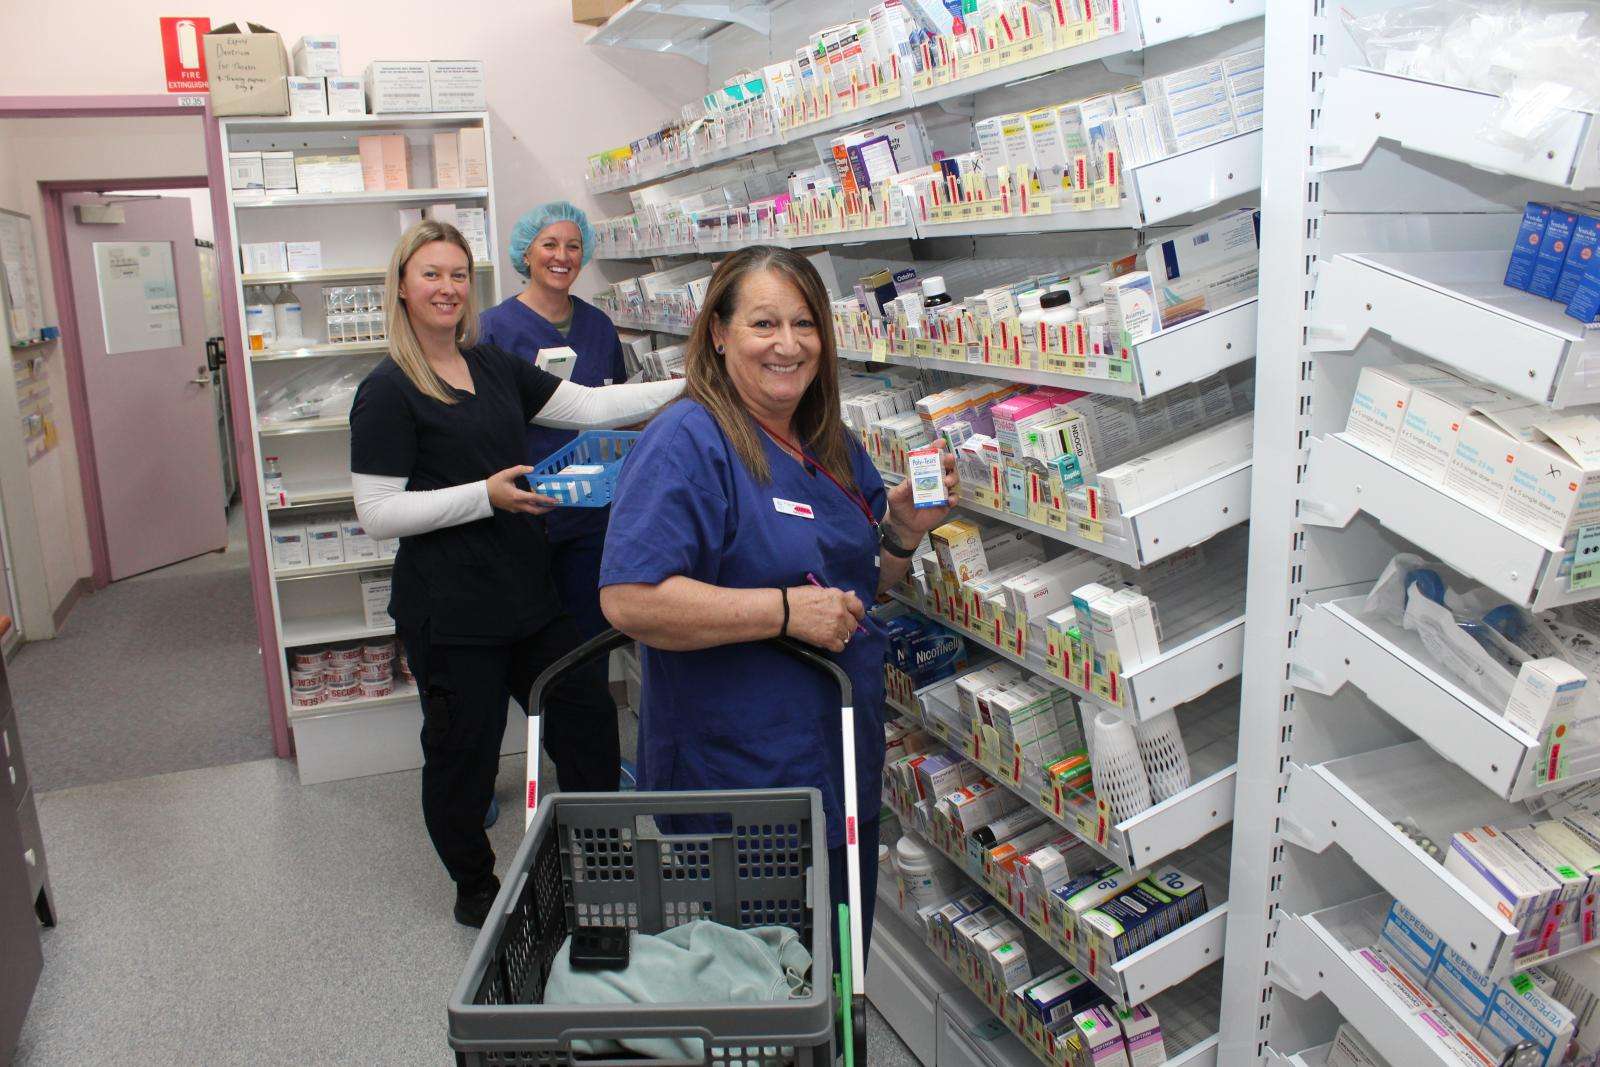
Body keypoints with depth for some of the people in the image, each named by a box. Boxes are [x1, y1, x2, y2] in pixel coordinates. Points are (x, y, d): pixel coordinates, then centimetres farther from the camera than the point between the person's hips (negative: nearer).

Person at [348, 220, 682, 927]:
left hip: (527, 592, 7)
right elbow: (378, 512, -13)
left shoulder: (493, 366, 11)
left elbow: (590, 406, 8)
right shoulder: (388, 392, -9)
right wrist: (486, 495, -21)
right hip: (450, 611, -6)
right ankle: (475, 889, 33)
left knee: (587, 728, 11)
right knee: (464, 751, 9)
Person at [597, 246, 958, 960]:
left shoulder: (835, 447, 8)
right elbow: (629, 600, -27)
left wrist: (903, 530, -2)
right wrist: (787, 611, -27)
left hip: (846, 760, 8)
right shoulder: (687, 442, -17)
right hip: (734, 776, -7)